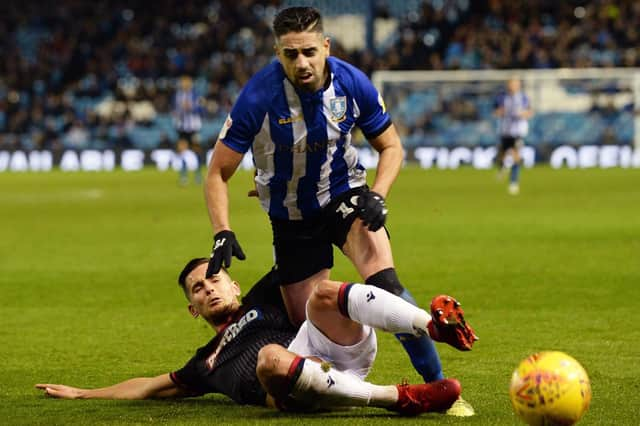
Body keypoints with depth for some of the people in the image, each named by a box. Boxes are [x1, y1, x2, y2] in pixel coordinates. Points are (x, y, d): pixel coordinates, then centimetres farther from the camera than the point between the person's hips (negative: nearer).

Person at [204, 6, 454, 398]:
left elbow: (391, 146, 0)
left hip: (345, 198, 0)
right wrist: (223, 234, -27)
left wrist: (377, 196, -18)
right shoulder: (258, 98, -23)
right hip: (291, 217, 0)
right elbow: (218, 174, -14)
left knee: (384, 283, -25)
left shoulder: (353, 84, -16)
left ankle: (438, 383, -17)